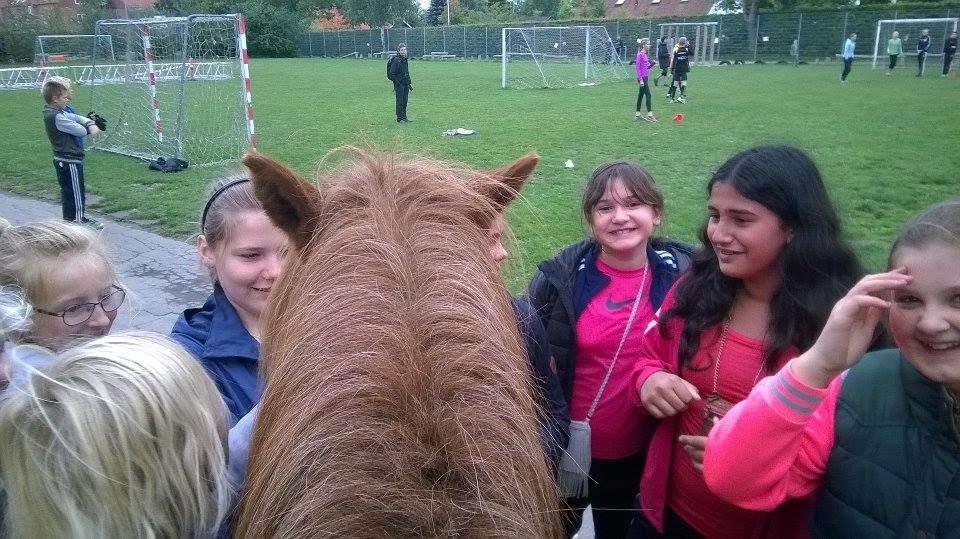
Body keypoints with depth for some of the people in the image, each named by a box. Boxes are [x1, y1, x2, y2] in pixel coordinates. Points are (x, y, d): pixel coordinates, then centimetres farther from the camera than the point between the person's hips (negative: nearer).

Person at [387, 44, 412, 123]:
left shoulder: (405, 60, 12)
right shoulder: (396, 60, -13)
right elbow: (392, 73, -15)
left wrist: (409, 84, 18)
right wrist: (397, 83, -16)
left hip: (405, 84, 8)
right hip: (399, 84, -8)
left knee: (404, 102, 12)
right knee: (400, 102, -3)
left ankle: (404, 117, 20)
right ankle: (400, 118, 2)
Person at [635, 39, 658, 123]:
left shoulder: (644, 54, 12)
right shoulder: (640, 54, -14)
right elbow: (638, 67, -17)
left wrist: (652, 64, 1)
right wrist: (640, 79, -21)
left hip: (644, 77, 9)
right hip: (642, 78, -9)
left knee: (641, 95, 11)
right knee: (648, 95, -9)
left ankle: (638, 114, 17)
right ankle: (649, 114, -7)